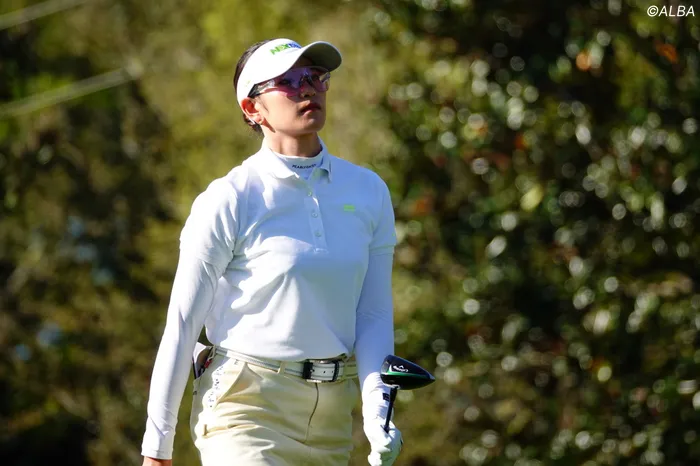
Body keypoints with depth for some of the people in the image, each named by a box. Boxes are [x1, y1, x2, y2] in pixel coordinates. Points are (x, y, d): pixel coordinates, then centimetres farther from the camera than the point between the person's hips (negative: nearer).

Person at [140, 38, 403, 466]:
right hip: (246, 407, -5)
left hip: (332, 413, 5)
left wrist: (376, 409, -10)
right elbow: (182, 326, -4)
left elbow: (374, 315, 6)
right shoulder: (228, 201, -7)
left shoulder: (369, 192, 6)